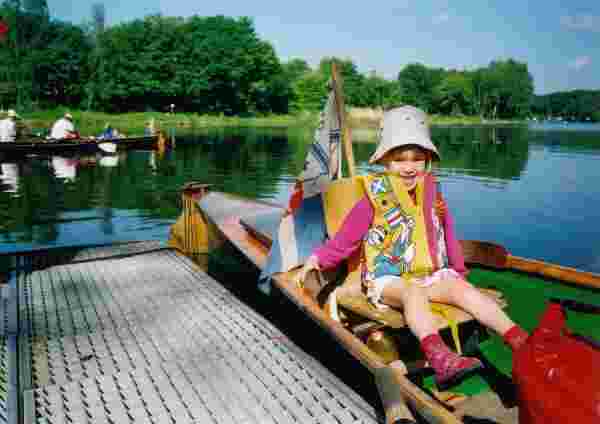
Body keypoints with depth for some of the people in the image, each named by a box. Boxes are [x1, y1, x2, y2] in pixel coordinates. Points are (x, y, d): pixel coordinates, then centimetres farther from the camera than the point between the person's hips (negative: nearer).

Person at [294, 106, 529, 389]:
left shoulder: (432, 196, 12)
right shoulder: (375, 201, -2)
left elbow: (447, 236, 21)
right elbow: (346, 238, 2)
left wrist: (458, 269, 22)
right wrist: (316, 259, -6)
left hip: (432, 274, 5)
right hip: (388, 279, -4)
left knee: (463, 289, -24)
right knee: (414, 293, -36)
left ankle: (519, 340, -30)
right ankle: (439, 358, -57)